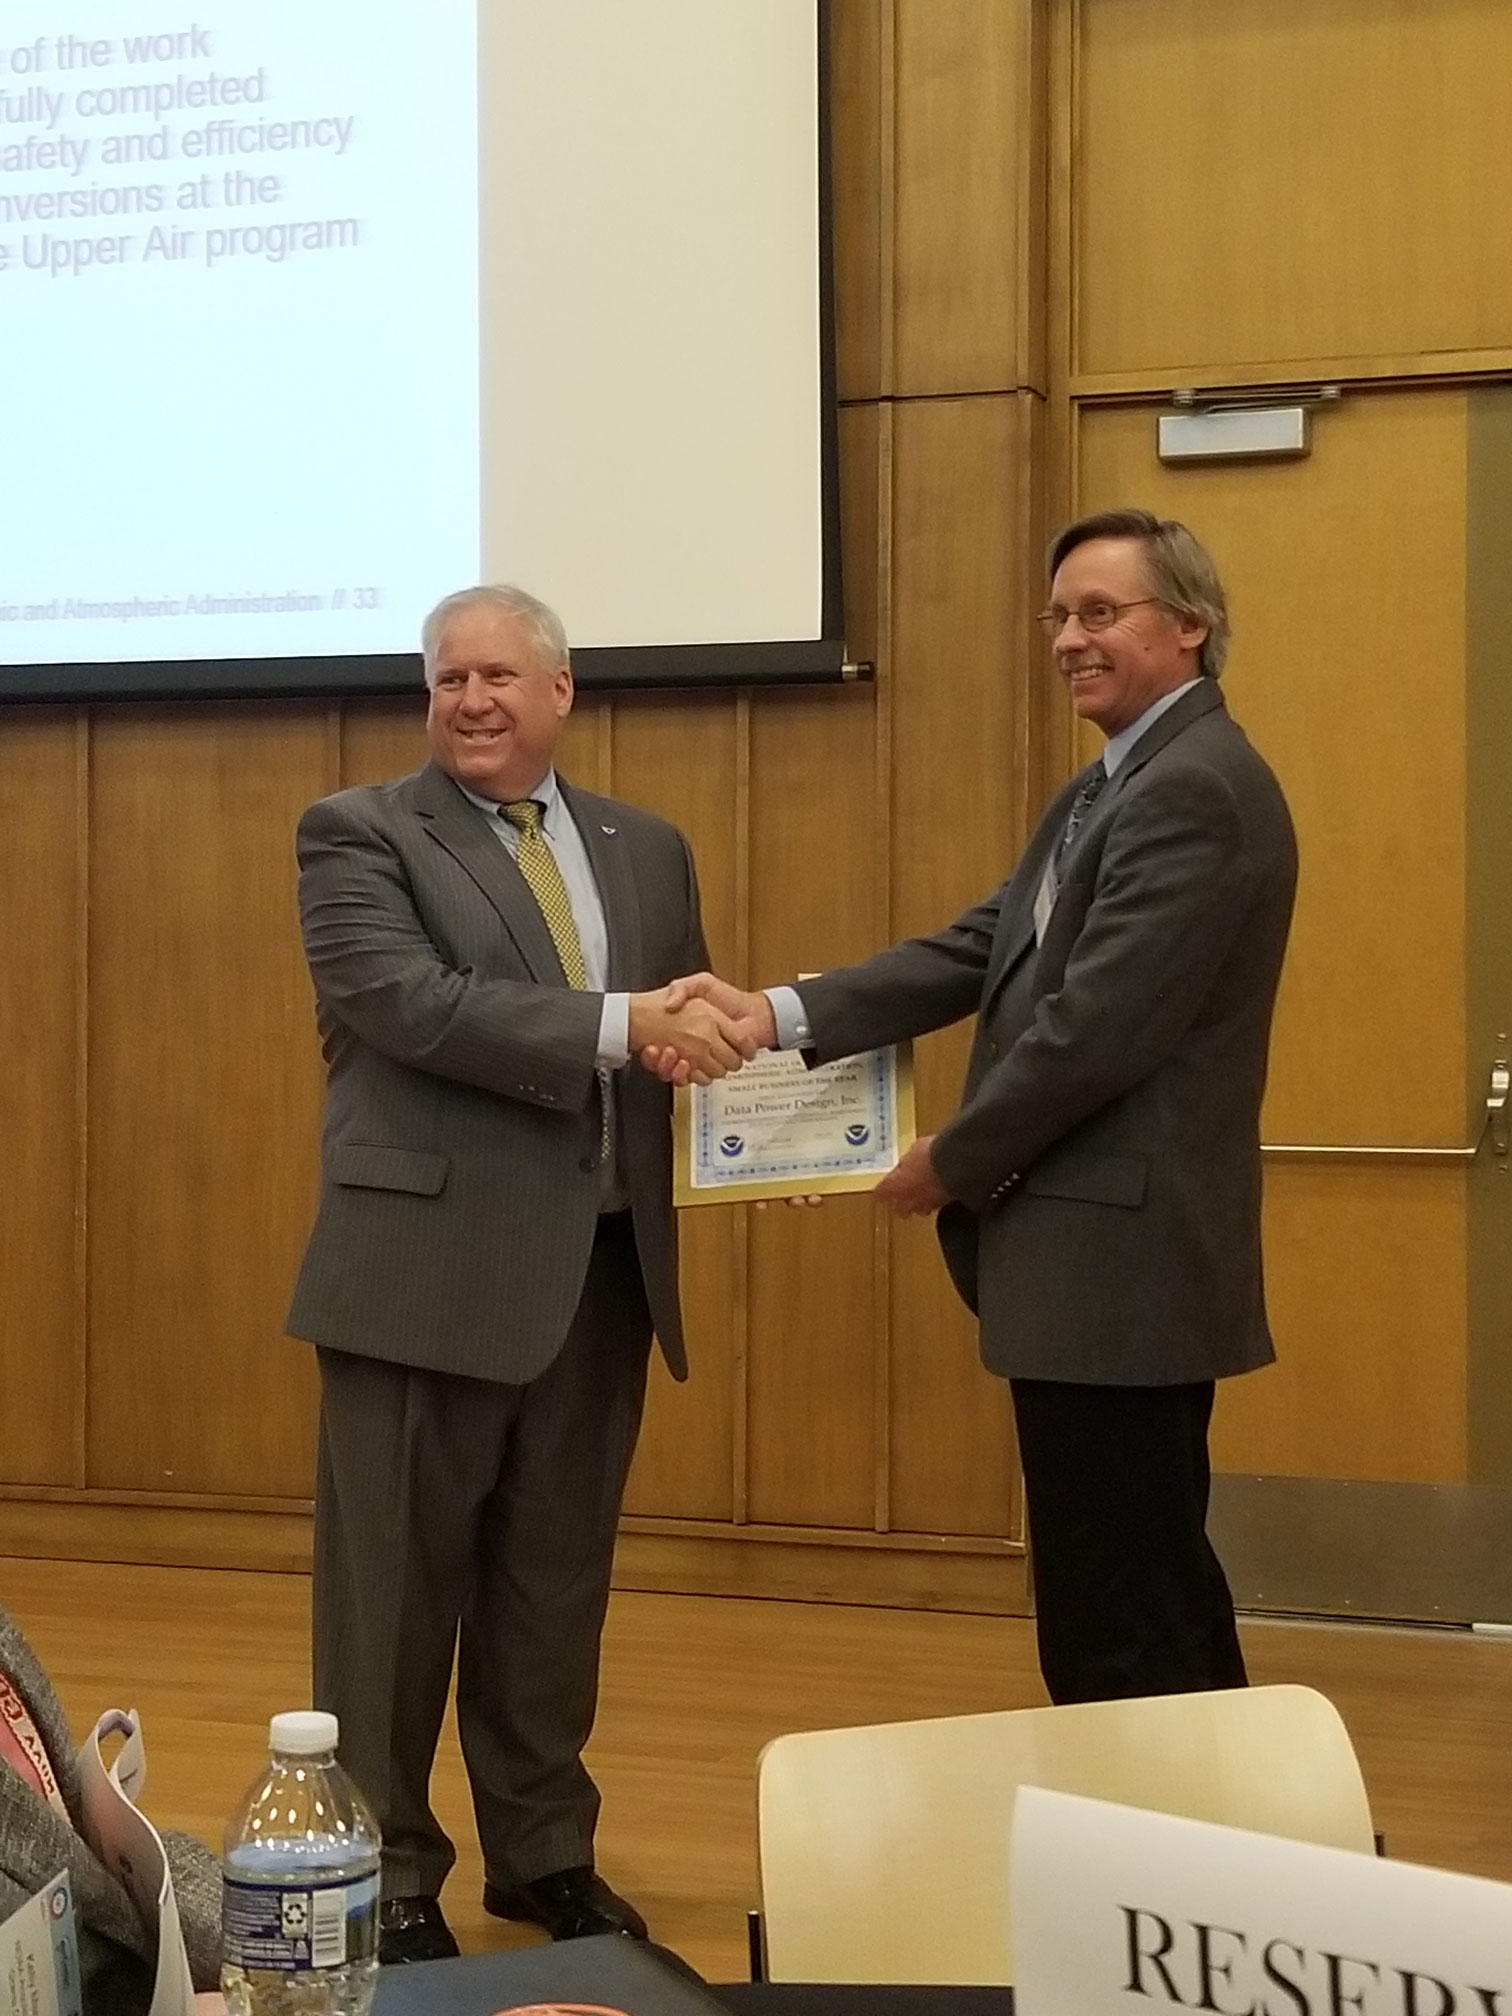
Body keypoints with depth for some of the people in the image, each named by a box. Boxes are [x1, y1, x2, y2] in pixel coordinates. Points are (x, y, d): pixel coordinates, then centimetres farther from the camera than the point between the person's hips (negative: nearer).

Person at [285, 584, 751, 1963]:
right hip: (426, 1268, -5)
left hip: (601, 1270, 5)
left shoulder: (646, 849, 13)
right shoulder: (357, 836, -3)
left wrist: (729, 1057, -9)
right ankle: (384, 1875, 20)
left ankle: (545, 1854, 30)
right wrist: (622, 1023, -24)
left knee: (557, 1582, 15)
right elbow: (410, 1000, -18)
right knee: (398, 1585, 5)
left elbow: (681, 1026, 15)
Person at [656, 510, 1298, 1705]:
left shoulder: (1196, 791, -17)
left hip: (1120, 1264, -10)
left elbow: (1093, 1027, -22)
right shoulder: (1113, 789, 17)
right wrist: (779, 1015, -4)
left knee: (1118, 1627, -1)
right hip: (1105, 1262, 10)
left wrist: (952, 1165, -9)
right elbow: (983, 953, 9)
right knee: (1153, 1606, 18)